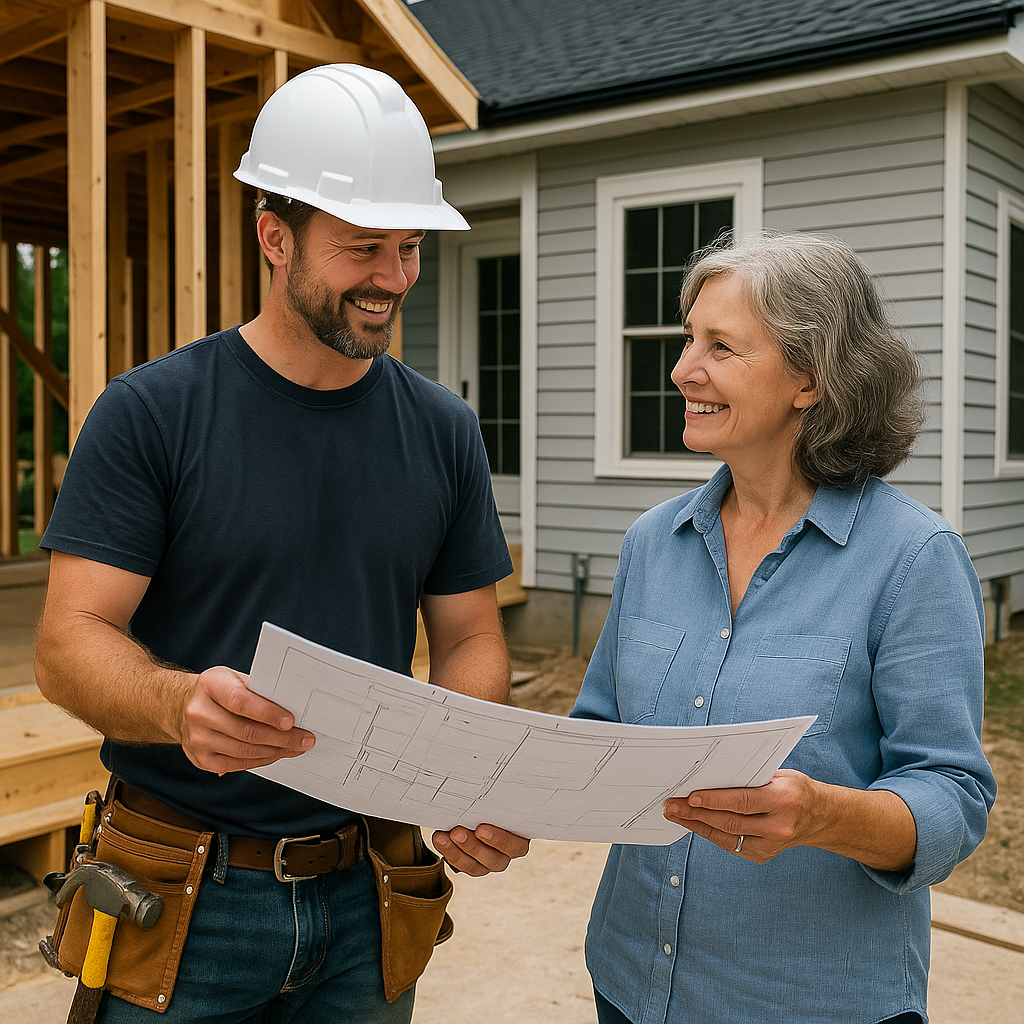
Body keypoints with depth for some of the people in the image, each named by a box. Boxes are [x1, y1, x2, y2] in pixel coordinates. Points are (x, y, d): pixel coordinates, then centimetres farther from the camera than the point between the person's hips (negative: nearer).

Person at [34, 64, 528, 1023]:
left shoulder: (442, 430, 2)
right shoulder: (149, 412, -10)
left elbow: (469, 637, 6)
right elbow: (68, 642, -12)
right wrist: (179, 702, -34)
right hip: (183, 905, -3)